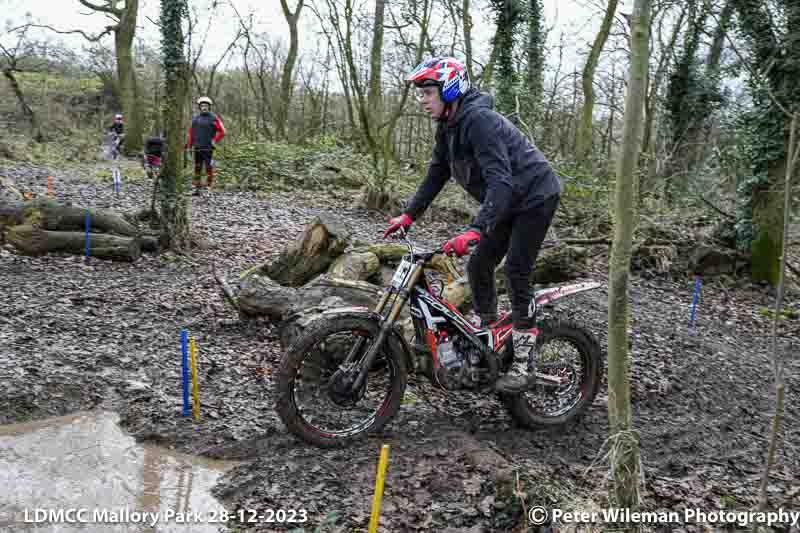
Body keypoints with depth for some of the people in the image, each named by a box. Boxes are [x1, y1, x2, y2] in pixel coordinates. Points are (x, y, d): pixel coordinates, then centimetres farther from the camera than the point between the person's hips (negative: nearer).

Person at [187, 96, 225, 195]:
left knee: (209, 168, -4)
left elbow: (222, 132, -2)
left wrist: (215, 141, -8)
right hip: (197, 148, 5)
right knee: (197, 168, 7)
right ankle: (197, 187, 12)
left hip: (208, 148, -4)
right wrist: (189, 145, 13)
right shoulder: (195, 118, 12)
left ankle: (209, 186, 3)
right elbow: (191, 132, 17)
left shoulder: (213, 118, -2)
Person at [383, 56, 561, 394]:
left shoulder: (479, 121, -28)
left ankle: (524, 365, -2)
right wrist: (408, 215, 1)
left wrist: (475, 230, -49)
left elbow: (500, 182, -38)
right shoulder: (448, 127, 1)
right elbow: (436, 175, 8)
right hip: (508, 201, 9)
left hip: (535, 197, -9)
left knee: (516, 272, -12)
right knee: (479, 266, 6)